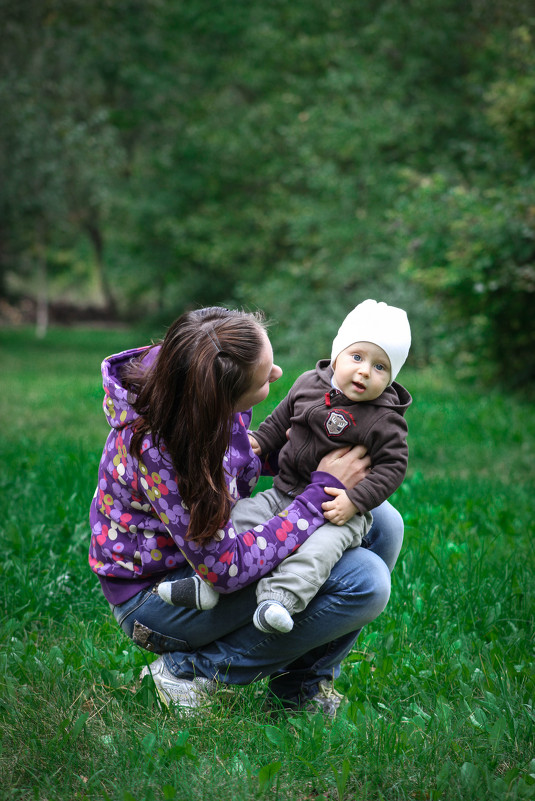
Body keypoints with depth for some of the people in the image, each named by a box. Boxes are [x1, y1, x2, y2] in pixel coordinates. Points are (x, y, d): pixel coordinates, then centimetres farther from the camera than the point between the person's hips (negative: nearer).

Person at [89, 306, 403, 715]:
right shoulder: (157, 449, -35)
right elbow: (228, 569, -30)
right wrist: (322, 491, -24)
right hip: (154, 594, -9)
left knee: (382, 523, 1)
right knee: (365, 583, -23)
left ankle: (303, 681, 9)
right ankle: (194, 668, -9)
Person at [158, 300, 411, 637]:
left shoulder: (384, 422, -11)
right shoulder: (309, 384, 4)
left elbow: (393, 466, -11)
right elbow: (281, 421, 20)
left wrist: (355, 500, -21)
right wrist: (259, 442, 5)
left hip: (338, 510, -6)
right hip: (285, 493, 6)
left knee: (321, 545, -35)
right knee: (238, 516, -9)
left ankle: (279, 598, -47)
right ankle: (209, 583, -9)